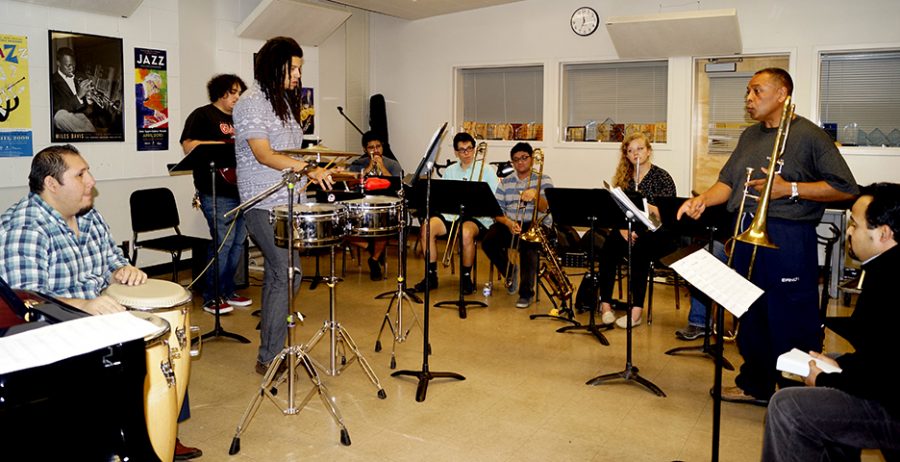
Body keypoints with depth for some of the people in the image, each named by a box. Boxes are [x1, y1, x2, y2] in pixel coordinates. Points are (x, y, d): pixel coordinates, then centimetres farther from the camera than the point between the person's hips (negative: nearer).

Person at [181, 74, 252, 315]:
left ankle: (228, 291, 22)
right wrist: (224, 145, -18)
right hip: (216, 192, -8)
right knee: (223, 243, -12)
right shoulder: (203, 115, -2)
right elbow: (188, 146, -13)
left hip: (240, 188, 8)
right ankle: (211, 298, -1)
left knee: (238, 242, 10)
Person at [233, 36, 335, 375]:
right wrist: (307, 168, -29)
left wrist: (309, 176, 13)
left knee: (276, 274, 14)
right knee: (288, 275, -12)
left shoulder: (283, 101, 18)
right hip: (265, 205, -9)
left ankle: (271, 347, 25)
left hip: (288, 203, 9)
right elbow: (263, 154, -20)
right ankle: (269, 358, -2)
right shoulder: (252, 103, -11)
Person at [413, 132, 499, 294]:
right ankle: (431, 276, -10)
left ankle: (466, 278, -16)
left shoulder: (485, 170, 6)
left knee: (466, 233, -37)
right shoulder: (449, 171, 17)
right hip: (451, 215, 4)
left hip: (478, 217, -4)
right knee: (427, 227, -23)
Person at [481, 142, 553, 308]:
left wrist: (535, 195, -31)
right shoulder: (505, 182, 14)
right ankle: (509, 271, 5)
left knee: (528, 246, -37)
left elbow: (545, 208, -9)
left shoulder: (543, 180, 6)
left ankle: (526, 292, -20)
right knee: (488, 242, -25)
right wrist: (509, 223, -18)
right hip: (509, 223, 3)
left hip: (536, 224, -3)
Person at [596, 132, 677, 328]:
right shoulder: (623, 178, 11)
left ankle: (637, 310, -32)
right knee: (608, 248, -29)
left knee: (639, 250, -36)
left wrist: (645, 205, -26)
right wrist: (623, 229, -15)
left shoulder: (662, 177, -1)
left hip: (656, 234, -3)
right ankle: (605, 303, -21)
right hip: (628, 231, 3)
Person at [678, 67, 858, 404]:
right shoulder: (749, 136, 17)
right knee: (751, 319, 16)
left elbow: (846, 188, -9)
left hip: (788, 241, -7)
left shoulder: (809, 135, -5)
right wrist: (703, 199, -4)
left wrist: (790, 189, -16)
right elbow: (728, 182, 15)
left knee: (792, 325, -1)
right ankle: (756, 385, 31)